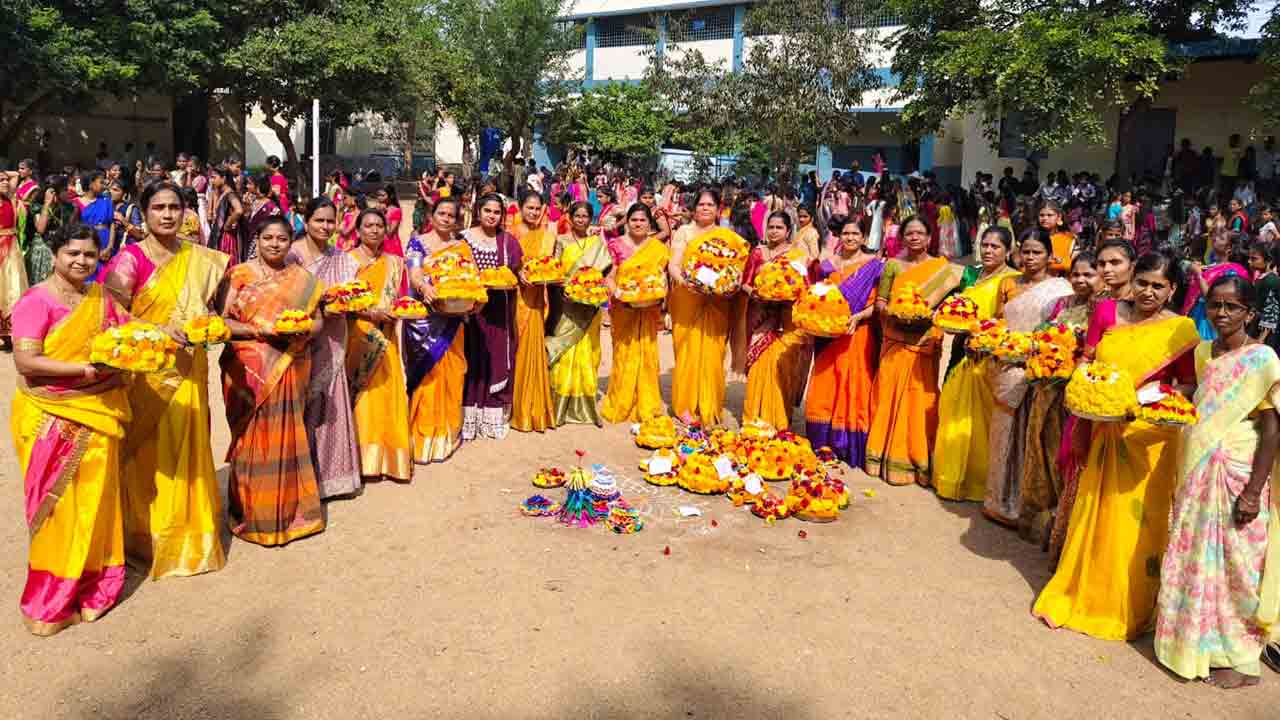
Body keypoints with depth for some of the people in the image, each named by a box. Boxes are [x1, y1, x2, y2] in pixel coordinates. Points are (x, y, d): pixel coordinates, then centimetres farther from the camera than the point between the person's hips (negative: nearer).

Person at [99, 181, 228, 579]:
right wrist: (159, 331, -23)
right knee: (150, 452, 4)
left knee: (187, 449, 12)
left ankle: (189, 528, 27)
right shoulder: (130, 258, -8)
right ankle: (150, 535, 18)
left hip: (188, 369, 4)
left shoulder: (200, 259, 7)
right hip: (147, 369, -4)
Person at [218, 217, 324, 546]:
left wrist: (303, 329, -11)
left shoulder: (302, 279, 9)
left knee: (285, 436, 5)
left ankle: (288, 508, 19)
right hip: (249, 368, -2)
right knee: (253, 436, 1)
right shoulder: (239, 274, 2)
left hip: (290, 368, 2)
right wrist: (258, 330, -17)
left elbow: (318, 320, 10)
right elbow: (223, 320, -2)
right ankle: (251, 511, 15)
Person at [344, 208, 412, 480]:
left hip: (385, 339, 4)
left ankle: (388, 455, 11)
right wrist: (370, 313, -17)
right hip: (356, 336, -4)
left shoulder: (393, 263, 13)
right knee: (360, 394, -3)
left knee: (387, 393, 1)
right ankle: (362, 457, 6)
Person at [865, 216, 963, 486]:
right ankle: (891, 455, 14)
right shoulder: (892, 265, 6)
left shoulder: (943, 269, 5)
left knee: (922, 399, 0)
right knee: (891, 395, 3)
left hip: (925, 344, 0)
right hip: (896, 344, 1)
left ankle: (919, 457, 11)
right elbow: (880, 301, 4)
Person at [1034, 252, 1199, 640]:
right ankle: (1078, 592, 30)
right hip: (1103, 432, 3)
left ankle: (1125, 608, 25)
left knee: (1133, 525, 6)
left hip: (1148, 439, -3)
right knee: (1091, 515, 13)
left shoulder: (1181, 330, -6)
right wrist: (1082, 428, 0)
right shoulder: (1107, 312, 2)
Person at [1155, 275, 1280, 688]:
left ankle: (1241, 660, 17)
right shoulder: (1203, 352, 8)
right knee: (1194, 558, 14)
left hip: (1236, 475, -6)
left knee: (1234, 563, 3)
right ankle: (1193, 640, 29)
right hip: (1196, 472, 6)